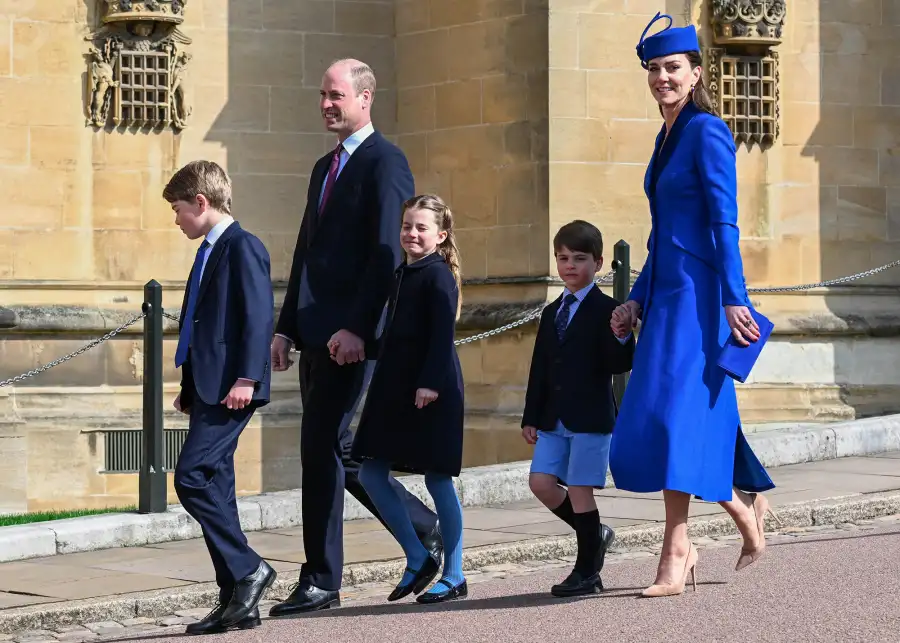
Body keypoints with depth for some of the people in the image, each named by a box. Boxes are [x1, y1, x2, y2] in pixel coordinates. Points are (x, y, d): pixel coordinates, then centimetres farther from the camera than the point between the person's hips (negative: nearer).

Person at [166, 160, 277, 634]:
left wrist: (246, 379, -24)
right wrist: (189, 388, 20)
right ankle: (236, 603, 9)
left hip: (229, 388, -10)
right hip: (207, 390, 10)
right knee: (214, 488, 7)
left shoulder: (242, 247, -9)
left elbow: (259, 316, -17)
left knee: (192, 477, -17)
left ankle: (248, 569, -8)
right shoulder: (209, 252, 21)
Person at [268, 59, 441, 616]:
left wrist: (356, 328, -21)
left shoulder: (385, 162, -8)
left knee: (322, 446, -8)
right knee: (334, 447, 11)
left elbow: (387, 253, -15)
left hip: (352, 333, -9)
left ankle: (321, 581, -1)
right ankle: (425, 528, 25)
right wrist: (287, 327, 15)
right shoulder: (326, 167, 21)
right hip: (317, 333, 9)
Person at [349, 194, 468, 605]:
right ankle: (417, 560, 12)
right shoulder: (403, 274, 15)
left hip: (430, 393, -9)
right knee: (371, 474, 3)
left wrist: (430, 383, -24)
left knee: (437, 480, -1)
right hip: (395, 390, 9)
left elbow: (443, 334, -17)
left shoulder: (438, 275, -10)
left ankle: (454, 577, 8)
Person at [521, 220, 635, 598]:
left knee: (580, 489, -5)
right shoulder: (551, 313, 16)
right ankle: (594, 535, 22)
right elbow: (539, 368, 16)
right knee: (541, 482, 1)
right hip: (554, 419, 7)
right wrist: (531, 417, 12)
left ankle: (587, 573, 6)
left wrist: (621, 339, -32)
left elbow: (619, 365, -12)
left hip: (591, 417, -7)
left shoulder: (606, 311, -5)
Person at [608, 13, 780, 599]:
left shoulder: (708, 132, -8)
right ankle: (746, 507, 24)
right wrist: (637, 300, 19)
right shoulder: (668, 138, 17)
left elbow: (724, 222, -16)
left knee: (676, 413, -12)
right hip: (667, 294, 9)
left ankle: (676, 554, -11)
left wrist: (734, 298, -22)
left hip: (697, 294, -9)